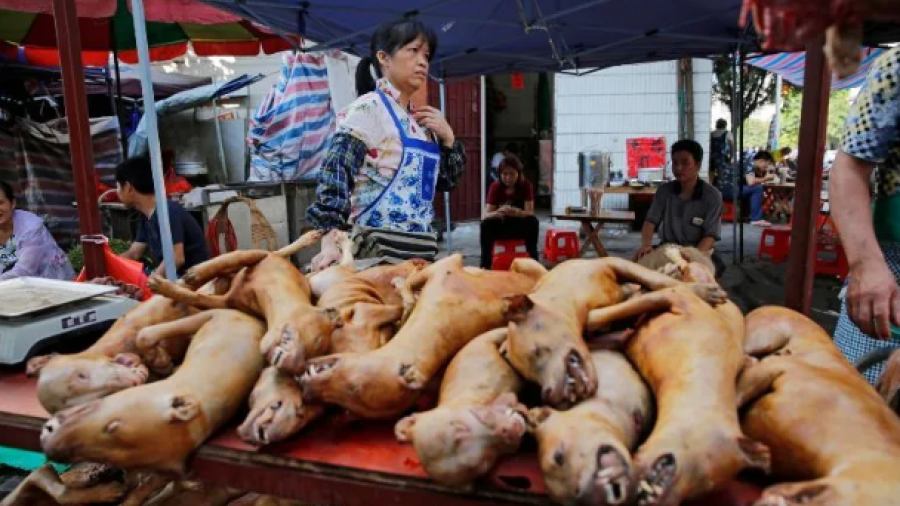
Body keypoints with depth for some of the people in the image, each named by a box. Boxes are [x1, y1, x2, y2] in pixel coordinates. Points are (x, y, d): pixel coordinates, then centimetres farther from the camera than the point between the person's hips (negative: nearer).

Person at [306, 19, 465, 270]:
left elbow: (446, 182, 19)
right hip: (378, 250, -7)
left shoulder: (422, 120, 13)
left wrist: (447, 136, 2)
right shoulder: (367, 109, -8)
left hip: (422, 249, 7)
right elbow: (336, 172, -20)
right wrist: (330, 240, -31)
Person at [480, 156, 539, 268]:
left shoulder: (526, 186, -13)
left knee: (532, 222, -31)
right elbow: (487, 215, -20)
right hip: (501, 226, 1)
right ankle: (485, 265, -26)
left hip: (520, 227, 0)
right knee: (486, 224, -29)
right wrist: (499, 212, -44)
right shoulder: (495, 187, -12)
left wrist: (516, 212, -44)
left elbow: (530, 212, -21)